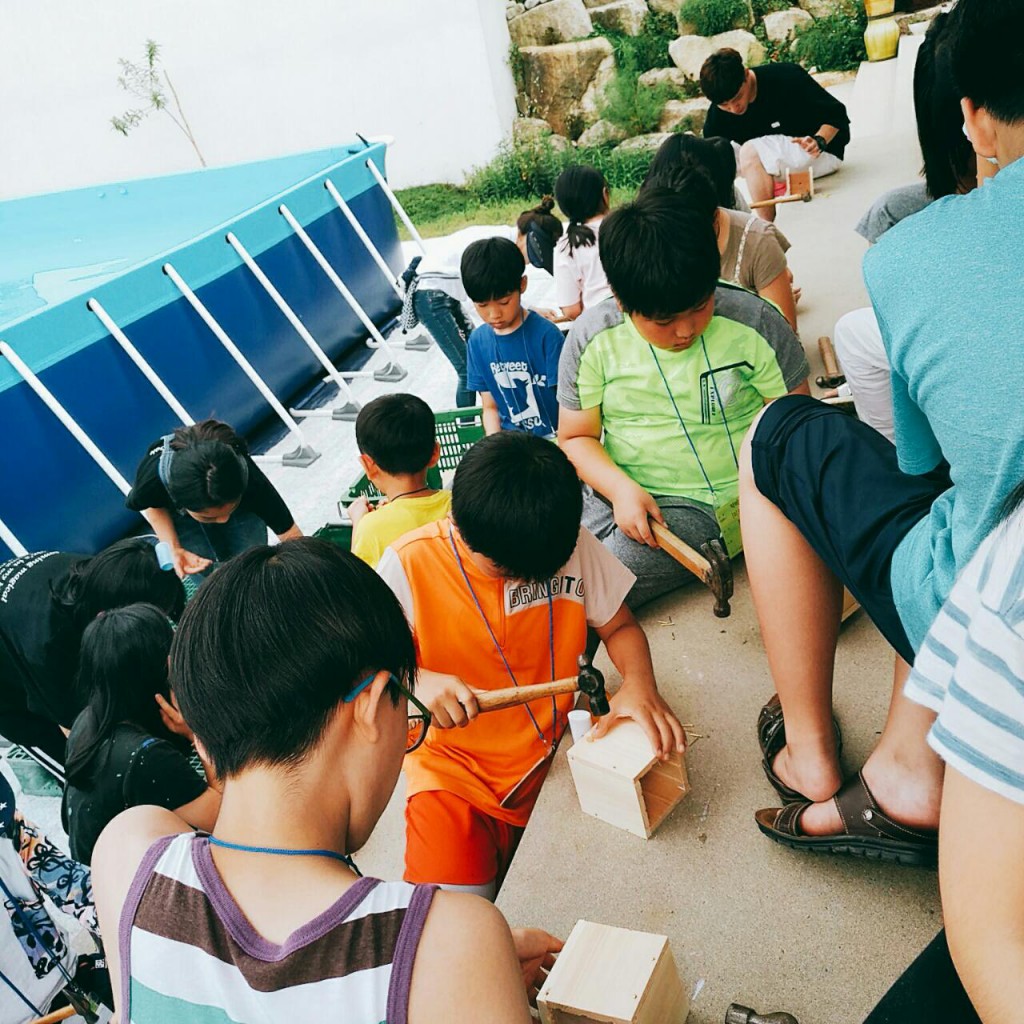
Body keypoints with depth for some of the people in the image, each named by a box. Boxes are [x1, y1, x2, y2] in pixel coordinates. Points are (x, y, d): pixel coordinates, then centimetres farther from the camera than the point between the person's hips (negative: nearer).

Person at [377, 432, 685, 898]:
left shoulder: (574, 545, -8)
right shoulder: (410, 564, -16)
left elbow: (619, 627, 2)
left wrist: (638, 681, -20)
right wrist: (418, 680, -35)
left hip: (557, 754, 3)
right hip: (454, 770, -2)